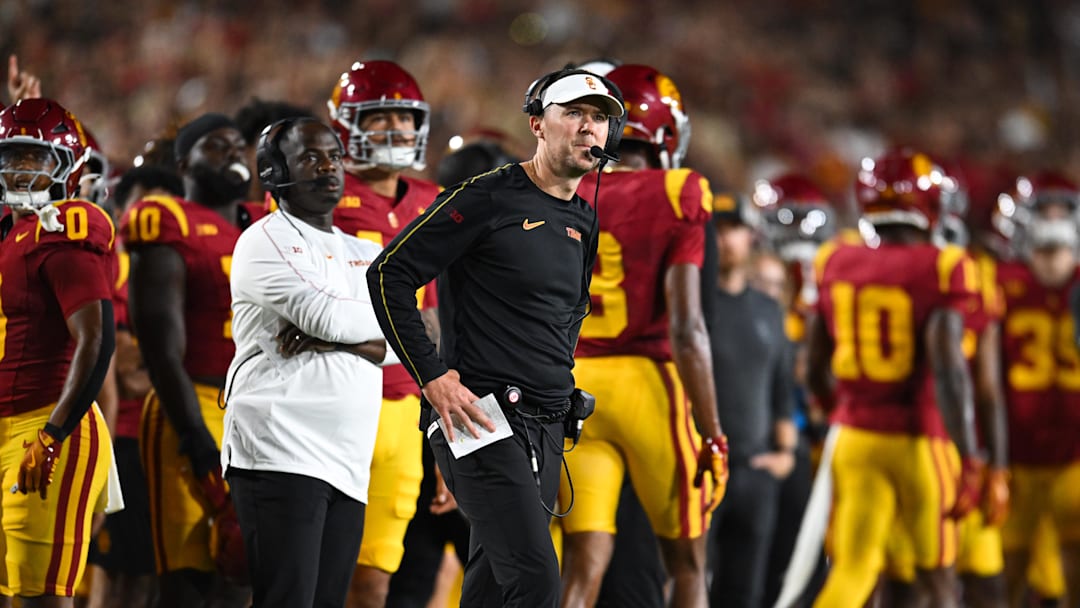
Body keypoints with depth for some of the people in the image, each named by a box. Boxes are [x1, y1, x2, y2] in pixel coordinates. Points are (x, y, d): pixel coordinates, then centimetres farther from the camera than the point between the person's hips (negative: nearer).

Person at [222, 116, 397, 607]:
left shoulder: (367, 255, 21)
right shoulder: (265, 241, 1)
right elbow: (322, 314, -14)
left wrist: (325, 339, -10)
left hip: (347, 468, 7)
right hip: (280, 454, -6)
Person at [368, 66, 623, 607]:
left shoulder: (584, 223, 15)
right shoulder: (490, 197, -8)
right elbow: (390, 273, -10)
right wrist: (433, 377, -14)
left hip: (547, 428, 8)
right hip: (484, 419, -8)